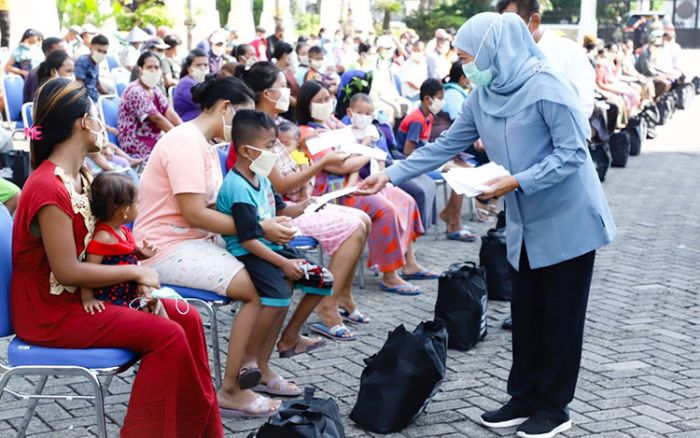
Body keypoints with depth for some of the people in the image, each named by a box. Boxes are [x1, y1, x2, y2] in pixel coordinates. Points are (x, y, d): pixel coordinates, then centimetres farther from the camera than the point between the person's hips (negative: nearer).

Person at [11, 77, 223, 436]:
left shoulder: (78, 176, 6)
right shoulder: (49, 188, -25)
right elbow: (67, 271, -24)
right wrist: (134, 271, -15)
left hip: (82, 294, 10)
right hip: (51, 311, -10)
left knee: (186, 319, 1)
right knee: (168, 336, -18)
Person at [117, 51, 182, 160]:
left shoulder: (155, 90, 10)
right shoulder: (135, 91, -16)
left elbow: (170, 114, 0)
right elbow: (157, 119, -21)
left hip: (154, 139, 8)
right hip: (136, 144, -8)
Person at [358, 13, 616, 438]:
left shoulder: (546, 86, -20)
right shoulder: (483, 95, 2)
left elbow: (572, 152, -21)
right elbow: (445, 145, 9)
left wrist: (517, 182, -28)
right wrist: (391, 175, 4)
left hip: (566, 220, -7)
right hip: (525, 224, 7)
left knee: (560, 315, 2)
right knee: (526, 313, 10)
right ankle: (525, 398, 21)